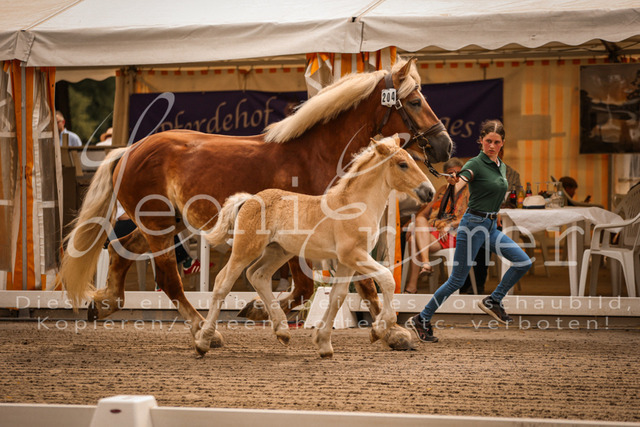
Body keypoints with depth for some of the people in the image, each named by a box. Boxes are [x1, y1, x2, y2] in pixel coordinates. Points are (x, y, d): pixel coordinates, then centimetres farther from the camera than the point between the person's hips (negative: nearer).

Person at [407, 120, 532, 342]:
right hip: (473, 224, -8)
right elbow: (462, 179, -33)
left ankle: (493, 301, 10)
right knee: (457, 280, -5)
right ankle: (421, 320, 6)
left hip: (491, 226, 8)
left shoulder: (501, 166, 12)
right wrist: (454, 179, -55)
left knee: (523, 262, -5)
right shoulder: (475, 164, -13)